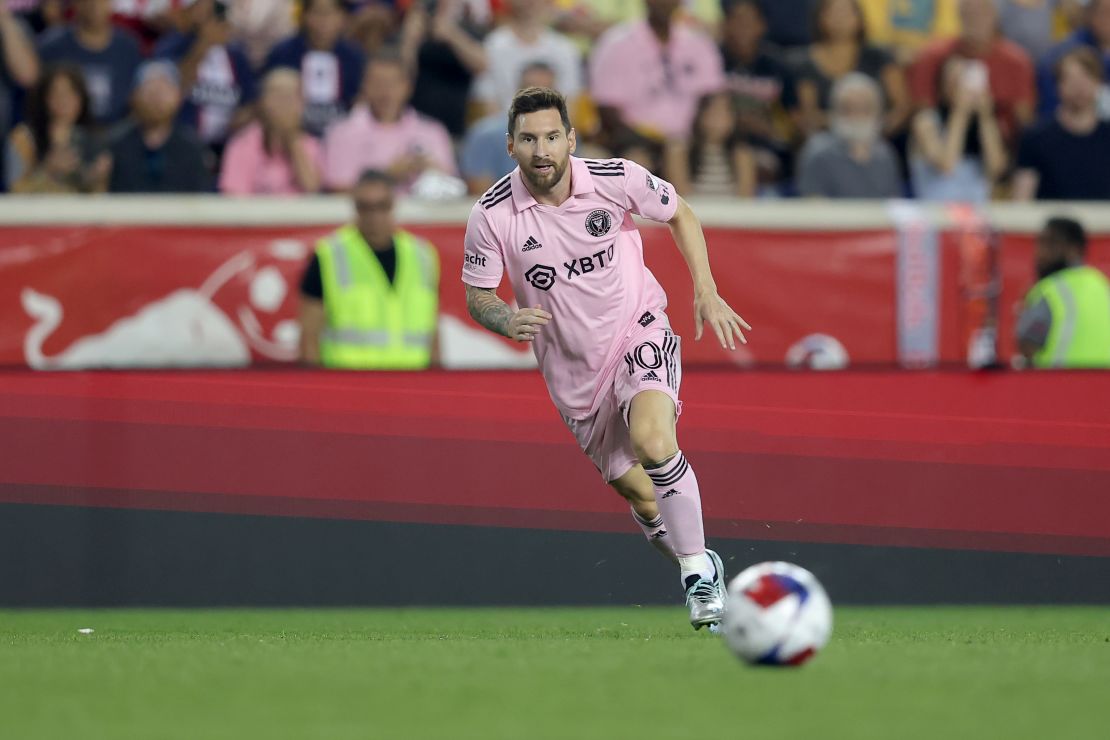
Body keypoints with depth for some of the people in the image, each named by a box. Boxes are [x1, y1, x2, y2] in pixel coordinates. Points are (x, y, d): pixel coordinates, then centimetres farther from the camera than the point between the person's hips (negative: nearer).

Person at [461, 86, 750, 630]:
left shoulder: (617, 179, -15)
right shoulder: (492, 216, -15)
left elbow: (679, 214, 4)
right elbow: (476, 294, -2)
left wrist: (706, 292, -2)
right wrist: (507, 320, -25)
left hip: (639, 333, -2)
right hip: (574, 370, 2)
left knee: (652, 442, -28)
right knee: (635, 490, 4)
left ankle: (699, 570, -15)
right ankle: (699, 570, 29)